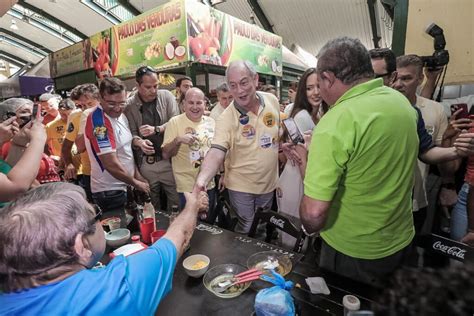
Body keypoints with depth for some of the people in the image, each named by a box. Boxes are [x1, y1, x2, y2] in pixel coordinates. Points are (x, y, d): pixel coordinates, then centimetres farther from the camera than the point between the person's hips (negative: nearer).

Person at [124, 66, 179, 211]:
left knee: (177, 202, 8)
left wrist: (156, 129, -19)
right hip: (145, 164, 0)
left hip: (168, 160, 0)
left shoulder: (166, 96, 1)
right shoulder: (129, 105, -1)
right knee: (152, 208, 16)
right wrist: (140, 142, -25)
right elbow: (131, 133, -4)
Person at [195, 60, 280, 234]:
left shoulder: (272, 100, -8)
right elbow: (216, 152, -32)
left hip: (269, 182, 4)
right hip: (241, 186, -4)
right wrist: (201, 179, -48)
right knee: (244, 229, 14)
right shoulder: (226, 118, -22)